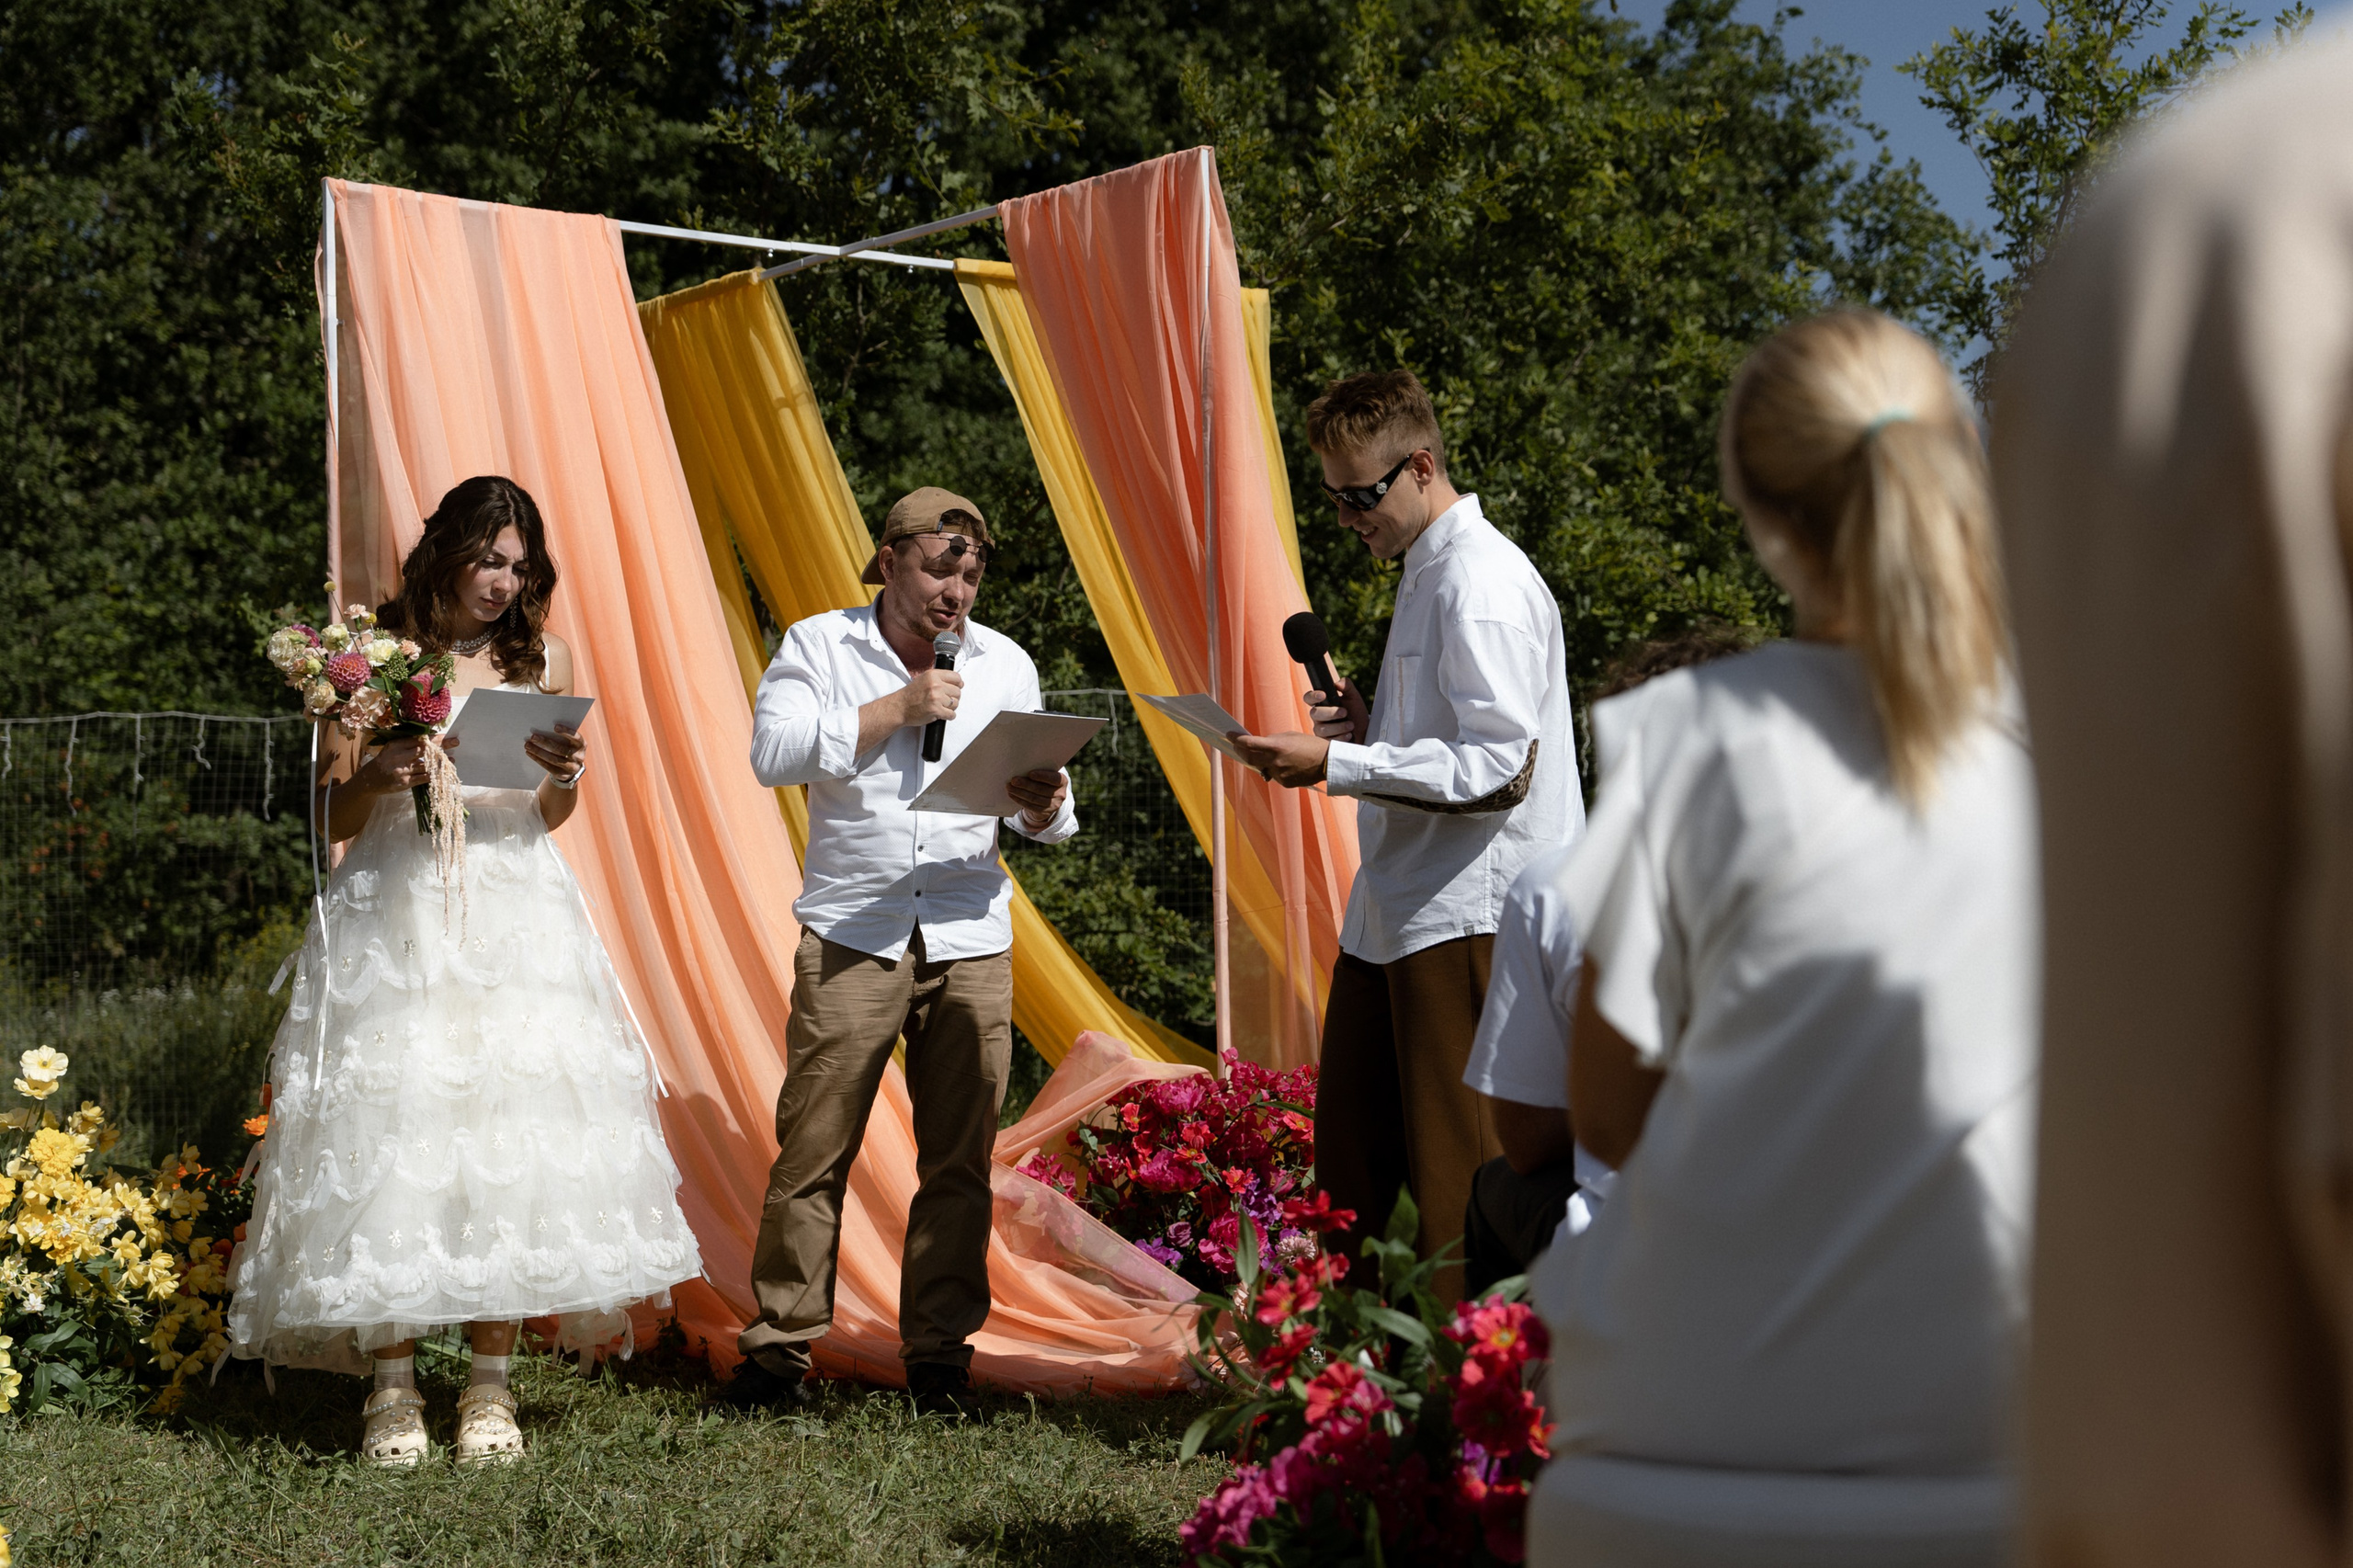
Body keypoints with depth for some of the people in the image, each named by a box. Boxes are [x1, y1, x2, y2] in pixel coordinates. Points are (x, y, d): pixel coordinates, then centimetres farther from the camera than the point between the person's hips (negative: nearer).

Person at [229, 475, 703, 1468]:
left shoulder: (544, 661, 10)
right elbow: (333, 818, 3)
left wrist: (563, 775, -6)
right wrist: (374, 778, -17)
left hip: (516, 920, 2)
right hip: (394, 916, -2)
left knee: (514, 1123, -3)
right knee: (389, 1129, -6)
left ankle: (491, 1386, 5)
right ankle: (392, 1388, 2)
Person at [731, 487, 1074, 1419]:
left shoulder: (1005, 665, 13)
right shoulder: (818, 646, 5)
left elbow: (1045, 818, 12)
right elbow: (774, 753, -12)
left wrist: (1045, 808, -12)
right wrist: (897, 708, -14)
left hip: (971, 944, 2)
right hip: (850, 939, -2)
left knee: (959, 1158, 2)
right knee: (813, 1149, -3)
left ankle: (940, 1351, 12)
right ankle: (780, 1343, 8)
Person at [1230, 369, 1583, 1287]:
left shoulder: (1482, 584, -13)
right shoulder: (1424, 574, 18)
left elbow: (1498, 768, -21)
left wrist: (1338, 765, -21)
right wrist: (1372, 728, 9)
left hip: (1467, 916, -10)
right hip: (1392, 909, 10)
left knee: (1457, 1178, -6)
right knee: (1350, 1160, 13)